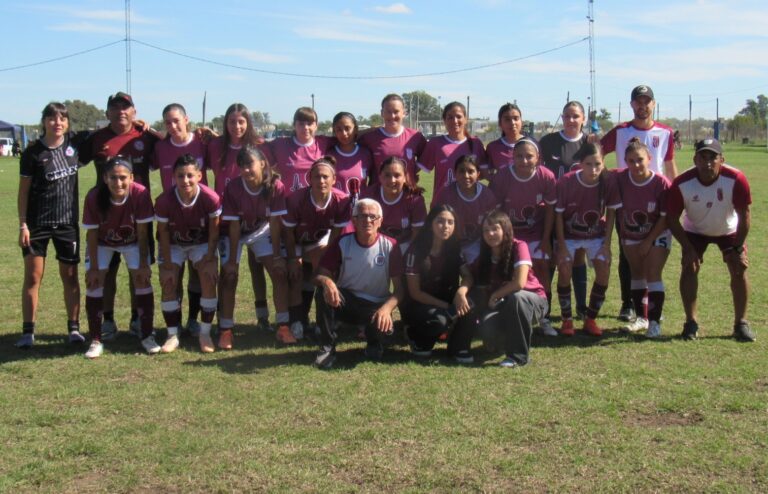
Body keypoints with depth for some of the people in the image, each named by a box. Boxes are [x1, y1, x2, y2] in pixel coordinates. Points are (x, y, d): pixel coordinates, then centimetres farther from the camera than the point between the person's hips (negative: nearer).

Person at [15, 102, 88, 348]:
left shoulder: (74, 142, 0)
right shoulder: (33, 152, -7)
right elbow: (24, 190, -3)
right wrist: (23, 224, -8)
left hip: (68, 221, 2)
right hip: (37, 223, -2)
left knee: (70, 275, 7)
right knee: (33, 276, -1)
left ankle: (74, 328, 15)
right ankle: (28, 332, 5)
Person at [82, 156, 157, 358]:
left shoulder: (141, 194, -32)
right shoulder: (94, 197, -31)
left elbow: (142, 232, -21)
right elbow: (92, 234, -19)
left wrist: (144, 264, -17)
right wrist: (94, 267, -17)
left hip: (132, 241, 0)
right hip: (102, 242, 0)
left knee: (142, 279, -10)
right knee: (93, 281, -10)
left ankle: (147, 336, 4)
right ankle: (95, 341, -1)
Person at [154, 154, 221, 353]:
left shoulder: (210, 198, -28)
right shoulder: (164, 201, -28)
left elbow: (214, 231, -14)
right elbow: (163, 234, -15)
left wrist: (209, 259, -15)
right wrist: (168, 266, -14)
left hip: (202, 243, 0)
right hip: (173, 245, 1)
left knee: (209, 280, -17)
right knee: (168, 283, -12)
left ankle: (205, 333, -3)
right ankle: (172, 335, 1)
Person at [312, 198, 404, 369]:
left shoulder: (390, 246, -11)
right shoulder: (342, 243, -8)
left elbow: (399, 289, -12)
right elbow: (320, 275, -11)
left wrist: (386, 308, -33)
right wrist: (326, 281, -38)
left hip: (376, 306, 0)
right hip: (345, 302, 1)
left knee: (385, 325, -34)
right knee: (324, 292, -31)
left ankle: (374, 343, 7)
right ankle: (327, 347, -15)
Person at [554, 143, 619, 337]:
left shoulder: (608, 180, -20)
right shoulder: (566, 182, -25)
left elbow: (611, 213, -7)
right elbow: (558, 215, -14)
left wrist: (607, 244, -11)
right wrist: (561, 246, -16)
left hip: (596, 235, 1)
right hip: (569, 235, -1)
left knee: (604, 270, -13)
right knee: (564, 271, -16)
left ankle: (590, 319, 2)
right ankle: (567, 320, 1)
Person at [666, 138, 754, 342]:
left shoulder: (736, 179, -32)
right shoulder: (682, 183, -30)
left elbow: (744, 216, -21)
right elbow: (672, 218, -19)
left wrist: (738, 248, -19)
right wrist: (688, 248, -22)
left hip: (729, 230, 0)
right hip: (695, 231, 0)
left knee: (739, 269, -9)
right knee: (689, 268, -14)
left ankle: (741, 323, 4)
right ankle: (691, 323, -4)